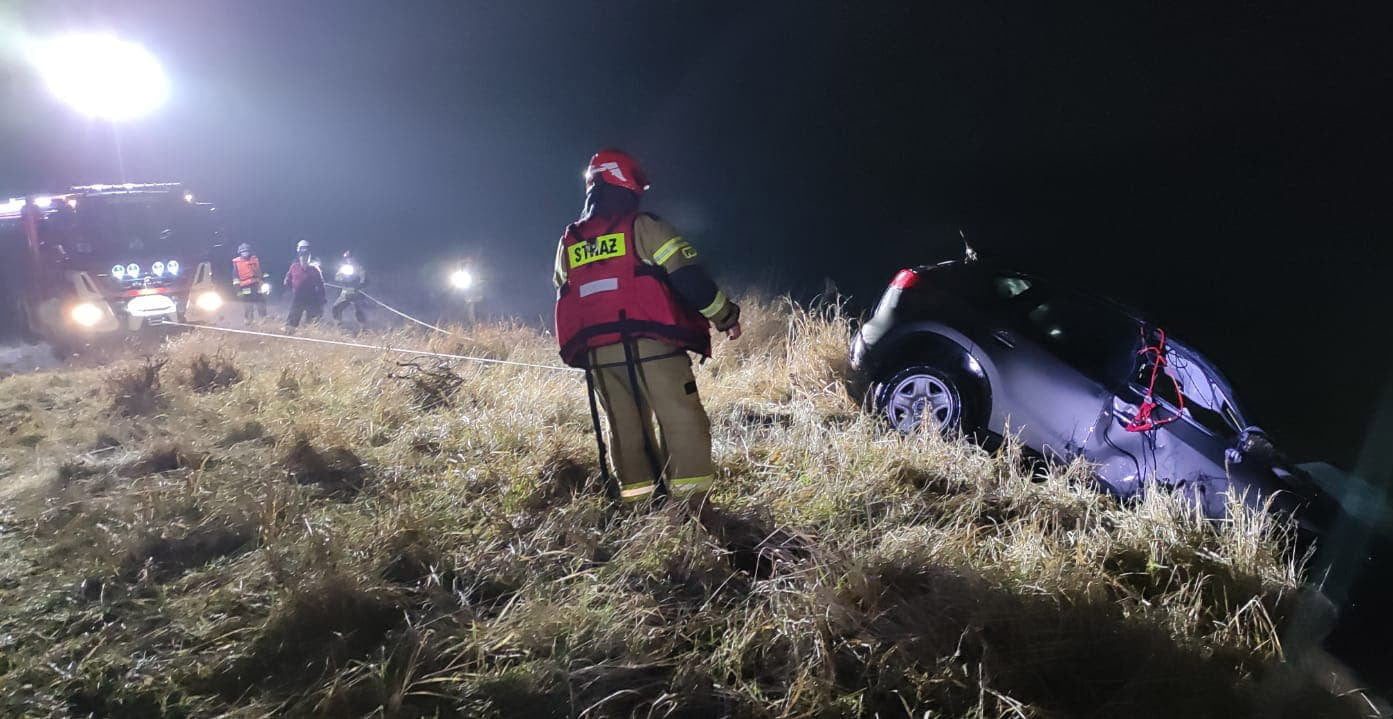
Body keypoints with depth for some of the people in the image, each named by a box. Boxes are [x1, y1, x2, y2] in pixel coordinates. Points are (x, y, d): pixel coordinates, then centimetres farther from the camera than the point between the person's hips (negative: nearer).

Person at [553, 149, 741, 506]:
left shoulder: (568, 242, 16)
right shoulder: (642, 226, -2)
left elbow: (565, 300, 22)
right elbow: (688, 276, -8)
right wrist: (726, 316, 2)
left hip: (598, 354, 6)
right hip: (651, 345, -6)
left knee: (624, 426, 13)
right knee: (681, 419, -1)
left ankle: (636, 500, 18)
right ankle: (691, 500, -4)